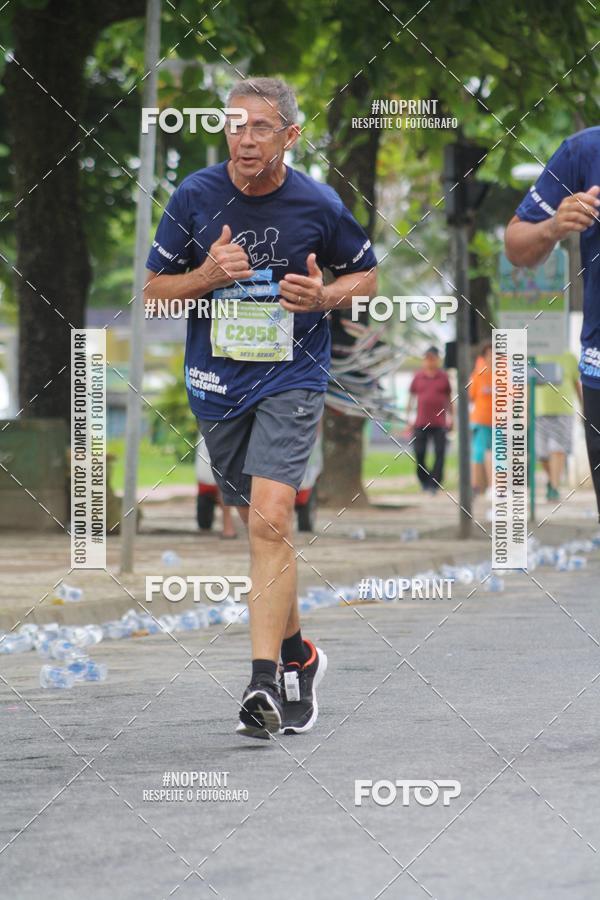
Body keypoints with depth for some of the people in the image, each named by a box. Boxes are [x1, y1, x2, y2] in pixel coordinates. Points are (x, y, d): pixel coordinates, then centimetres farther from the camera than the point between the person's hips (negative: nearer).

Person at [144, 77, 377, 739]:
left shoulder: (319, 205, -6)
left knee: (270, 519, -19)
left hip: (291, 379, -3)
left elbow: (365, 274, 10)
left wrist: (324, 297, -11)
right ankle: (298, 654, 35)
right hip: (217, 381, 3)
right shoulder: (194, 197, -3)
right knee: (259, 525, 14)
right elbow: (154, 290, 5)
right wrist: (207, 275, -15)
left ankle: (264, 681, -23)